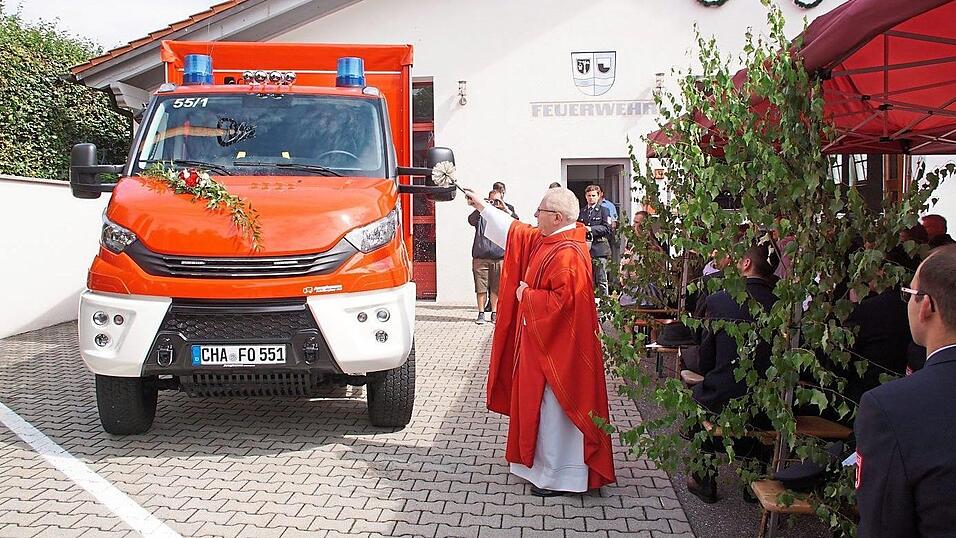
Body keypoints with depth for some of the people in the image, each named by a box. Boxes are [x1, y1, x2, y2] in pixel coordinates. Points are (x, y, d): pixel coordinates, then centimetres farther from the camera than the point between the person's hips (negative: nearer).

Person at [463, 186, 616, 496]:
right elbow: (516, 232, 22)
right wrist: (482, 207, 26)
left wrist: (527, 295, -15)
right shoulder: (546, 241, 7)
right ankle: (547, 465, 31)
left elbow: (563, 300, -29)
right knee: (540, 402, 18)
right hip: (542, 340, 10)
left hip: (557, 346, -10)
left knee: (553, 406, -1)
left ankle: (557, 476, 10)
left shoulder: (567, 254, -23)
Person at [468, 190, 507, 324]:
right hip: (480, 257, -1)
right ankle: (481, 314, 10)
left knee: (496, 288, 4)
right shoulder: (481, 214, 7)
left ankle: (494, 313, 13)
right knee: (481, 287, 1)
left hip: (498, 258, 1)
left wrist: (505, 209, -18)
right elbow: (471, 220, -13)